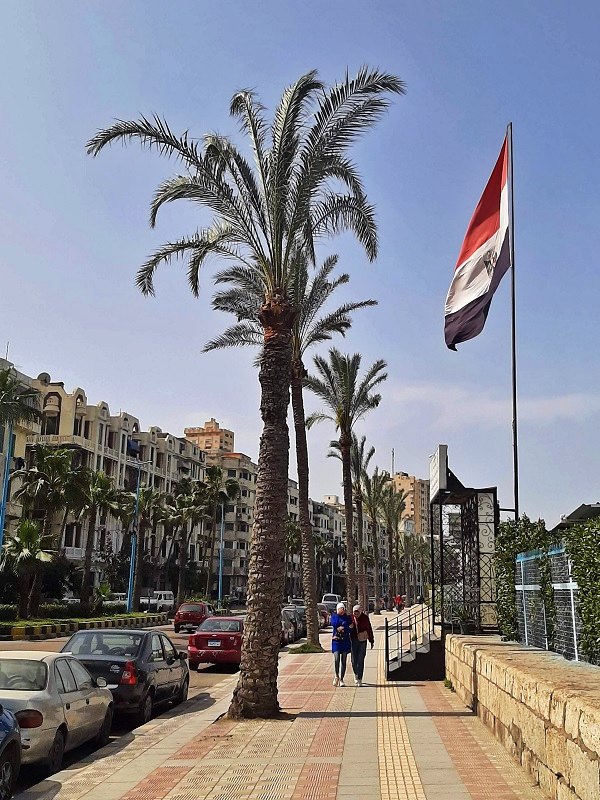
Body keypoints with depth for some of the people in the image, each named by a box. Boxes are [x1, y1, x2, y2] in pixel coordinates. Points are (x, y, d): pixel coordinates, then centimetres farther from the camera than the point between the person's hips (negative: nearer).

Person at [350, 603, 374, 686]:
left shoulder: (365, 618, -6)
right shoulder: (351, 617, -5)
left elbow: (369, 629, 2)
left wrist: (371, 641, 6)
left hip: (362, 641, -1)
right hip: (353, 640, 1)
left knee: (360, 660, -4)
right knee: (354, 660, 3)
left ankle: (359, 679, 4)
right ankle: (356, 674, 31)